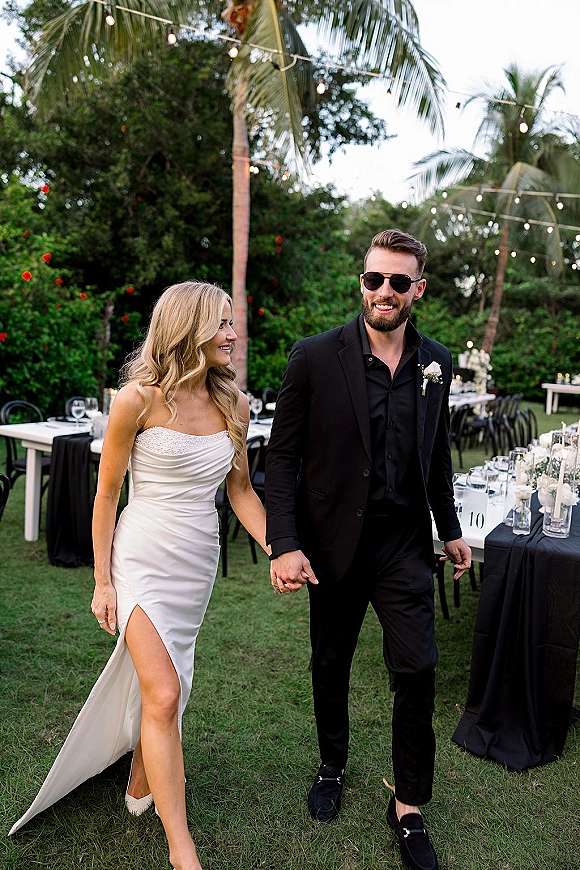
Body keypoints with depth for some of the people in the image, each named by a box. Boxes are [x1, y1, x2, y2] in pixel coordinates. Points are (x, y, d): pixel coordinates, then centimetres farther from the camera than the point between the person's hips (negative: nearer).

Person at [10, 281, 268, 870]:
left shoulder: (233, 405, 1)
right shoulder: (138, 399, -13)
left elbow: (240, 489, 9)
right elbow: (107, 493, -5)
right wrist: (102, 580, -3)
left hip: (199, 561, 5)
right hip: (142, 556, -5)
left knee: (159, 685, 17)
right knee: (164, 694, -10)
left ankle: (142, 783, 43)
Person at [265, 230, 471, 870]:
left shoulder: (436, 362, 1)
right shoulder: (315, 357, -11)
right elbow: (282, 455, -9)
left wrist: (450, 528, 18)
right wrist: (283, 545, -16)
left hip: (404, 542, 2)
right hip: (334, 543, -1)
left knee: (417, 671, 1)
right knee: (330, 665, 17)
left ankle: (408, 807, 25)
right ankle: (332, 765, 44)